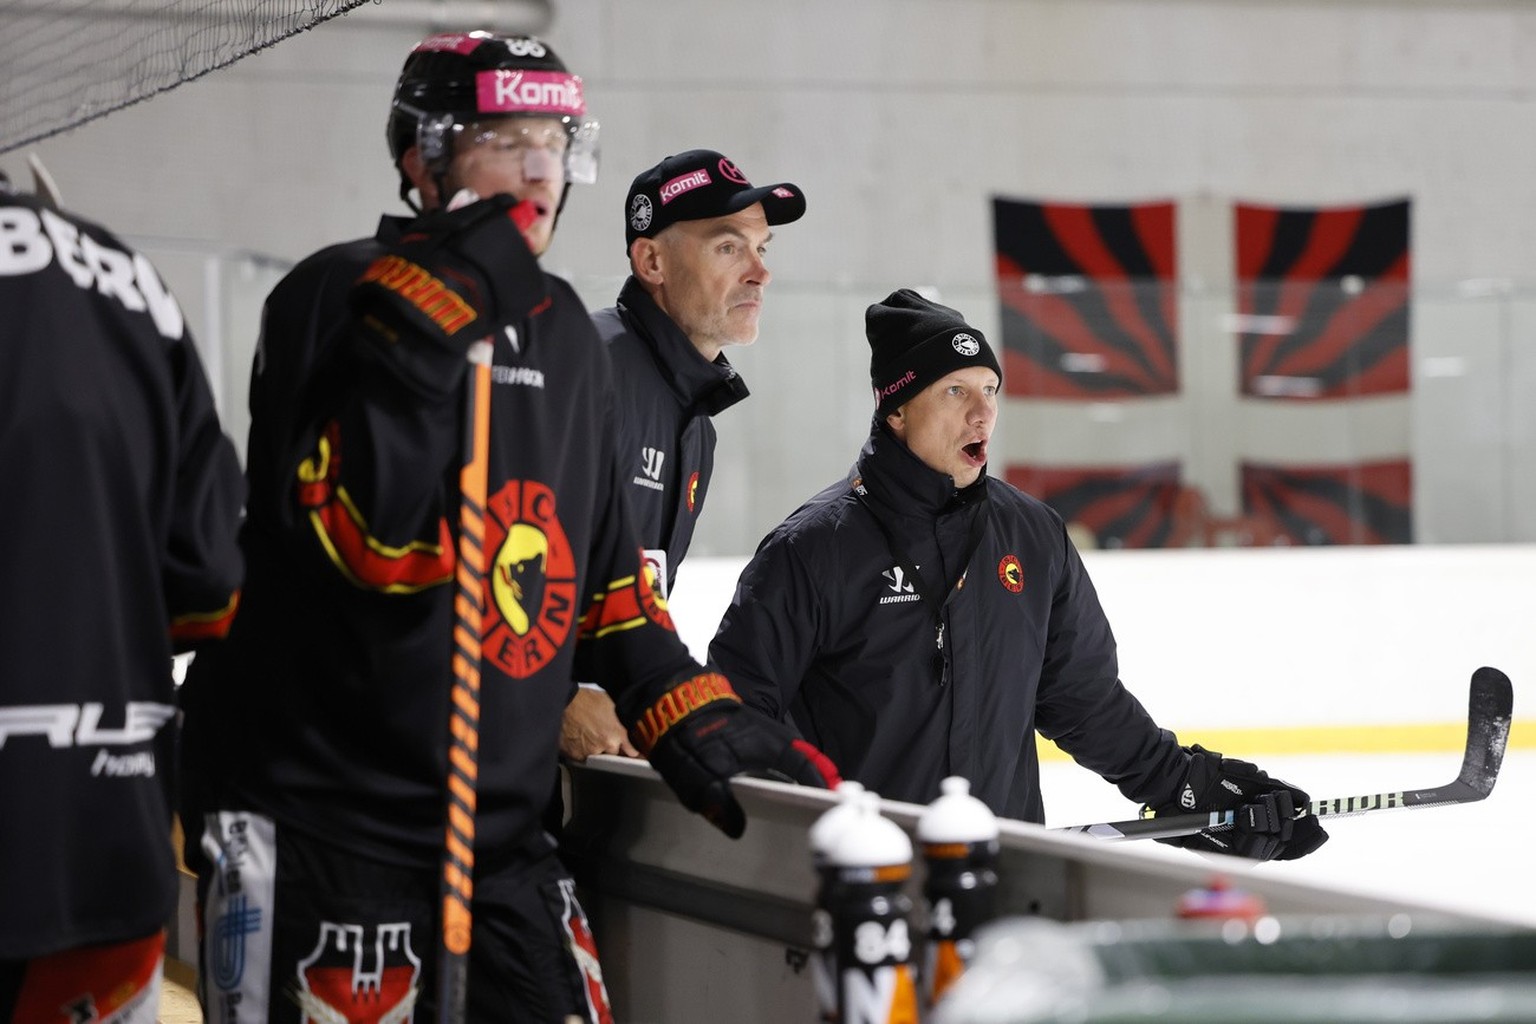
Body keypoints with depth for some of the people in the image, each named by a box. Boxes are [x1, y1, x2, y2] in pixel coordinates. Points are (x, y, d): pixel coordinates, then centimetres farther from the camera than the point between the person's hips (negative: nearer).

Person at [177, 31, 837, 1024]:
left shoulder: (568, 334, 14)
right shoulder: (336, 299, -9)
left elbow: (604, 566, 21)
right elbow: (370, 539, -23)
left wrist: (690, 714, 11)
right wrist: (434, 320, -23)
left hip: (500, 826, 7)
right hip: (320, 823, -7)